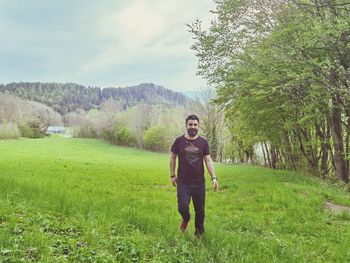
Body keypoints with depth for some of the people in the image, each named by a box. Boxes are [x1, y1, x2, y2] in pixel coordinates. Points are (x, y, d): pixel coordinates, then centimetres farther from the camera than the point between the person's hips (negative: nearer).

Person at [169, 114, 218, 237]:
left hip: (199, 182, 2)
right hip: (183, 182, -1)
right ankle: (186, 220, 23)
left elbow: (208, 160, 2)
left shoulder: (203, 142, 3)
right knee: (183, 207, -13)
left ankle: (199, 234, 32)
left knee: (200, 210, 9)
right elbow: (172, 158, 9)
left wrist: (214, 177, -8)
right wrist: (172, 175, 6)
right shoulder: (179, 141, -1)